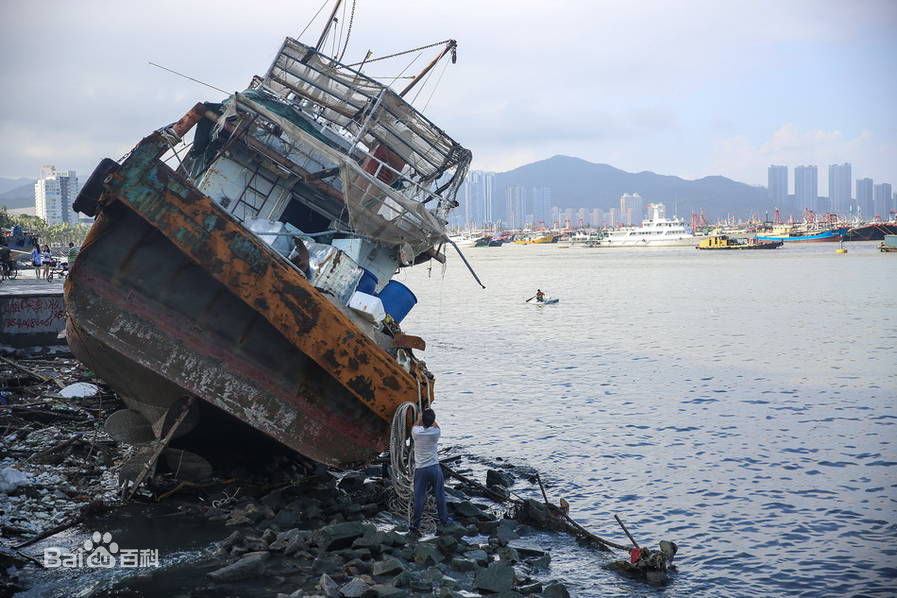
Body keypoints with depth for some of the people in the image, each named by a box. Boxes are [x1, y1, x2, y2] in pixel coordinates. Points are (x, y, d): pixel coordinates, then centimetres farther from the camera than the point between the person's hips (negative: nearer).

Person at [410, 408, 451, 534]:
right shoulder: (436, 432, -11)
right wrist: (431, 418, 31)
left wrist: (419, 418, 33)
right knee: (440, 495, 15)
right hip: (435, 467, 0)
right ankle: (444, 520, 29)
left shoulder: (416, 432, -12)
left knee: (419, 498, 5)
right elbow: (436, 426, 15)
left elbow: (415, 426, 15)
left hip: (420, 469, 0)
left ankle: (415, 524, 9)